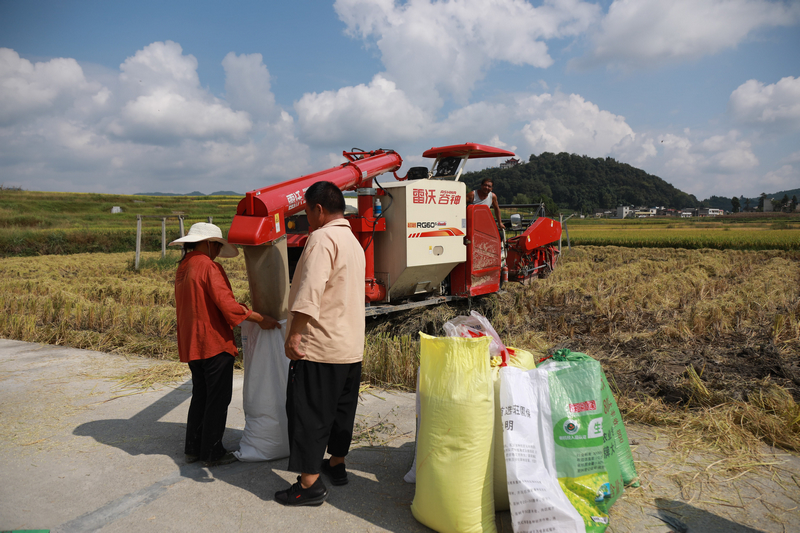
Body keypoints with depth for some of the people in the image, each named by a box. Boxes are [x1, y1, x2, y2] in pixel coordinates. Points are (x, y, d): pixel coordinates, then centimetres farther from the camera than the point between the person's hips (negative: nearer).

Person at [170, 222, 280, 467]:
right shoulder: (209, 266, -15)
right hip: (214, 343, -9)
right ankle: (212, 453, 9)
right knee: (218, 399, 1)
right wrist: (260, 319, -16)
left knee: (200, 395, 18)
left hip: (191, 343, 9)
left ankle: (193, 449, 25)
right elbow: (226, 304, -22)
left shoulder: (183, 268, 13)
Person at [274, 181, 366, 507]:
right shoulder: (353, 242, 16)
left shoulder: (323, 238, -14)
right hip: (351, 346, 9)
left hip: (320, 346, -9)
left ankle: (310, 483, 8)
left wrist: (295, 333, -26)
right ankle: (336, 464, 35)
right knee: (341, 408, 20)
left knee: (308, 412, 1)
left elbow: (310, 290, -27)